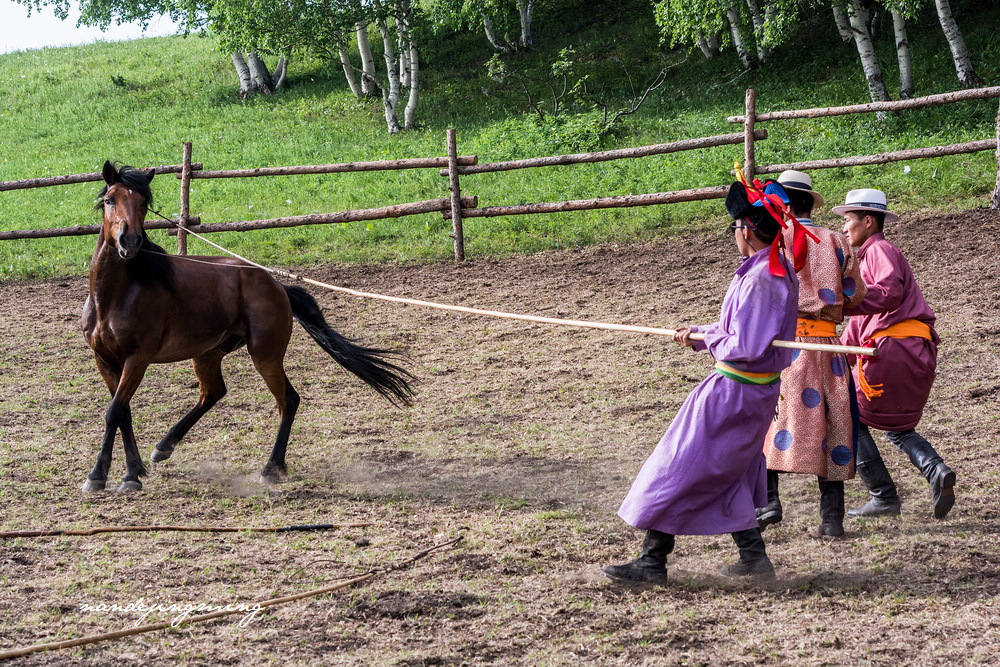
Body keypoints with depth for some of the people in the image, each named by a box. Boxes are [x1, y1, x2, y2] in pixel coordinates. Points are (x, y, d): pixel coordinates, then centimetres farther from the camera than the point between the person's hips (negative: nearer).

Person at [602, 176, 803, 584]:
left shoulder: (759, 280, -24)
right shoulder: (780, 270, 8)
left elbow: (746, 347, -27)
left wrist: (709, 340, -10)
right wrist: (701, 335, 16)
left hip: (735, 394, -10)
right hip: (758, 391, 10)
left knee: (680, 470, -3)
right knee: (728, 476, 21)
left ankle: (652, 561, 2)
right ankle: (754, 557, 24)